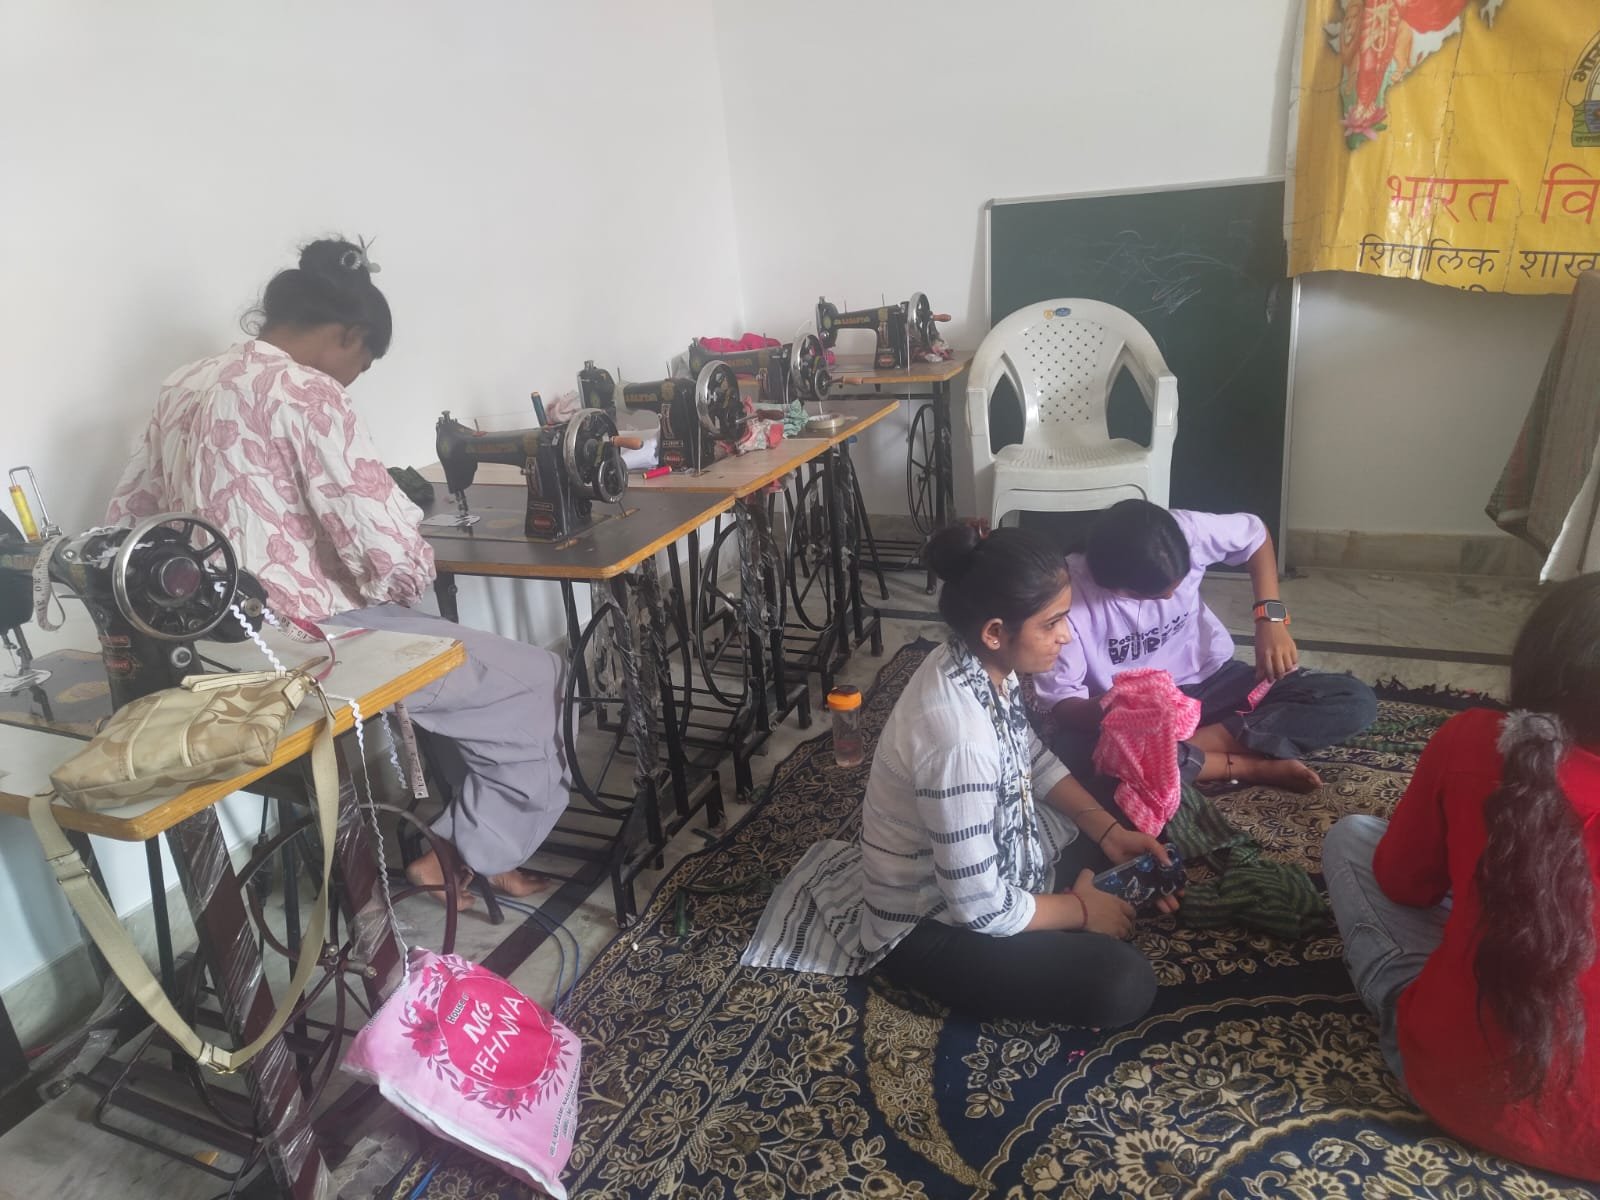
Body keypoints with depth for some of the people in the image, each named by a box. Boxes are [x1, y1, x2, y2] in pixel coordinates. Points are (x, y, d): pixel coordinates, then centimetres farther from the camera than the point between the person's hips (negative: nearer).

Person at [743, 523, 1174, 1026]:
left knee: (1137, 848, 16)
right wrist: (1080, 909, -13)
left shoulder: (981, 665, -11)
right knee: (1124, 987, -17)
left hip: (986, 853, 9)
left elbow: (1035, 760, 8)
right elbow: (980, 908, -29)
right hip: (933, 921, -9)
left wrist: (1108, 829, -3)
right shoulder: (958, 739, -37)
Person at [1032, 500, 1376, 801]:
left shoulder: (1186, 529, -18)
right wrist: (1097, 713, -42)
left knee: (1356, 701, -13)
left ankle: (1187, 745, -16)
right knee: (1074, 753, -39)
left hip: (1209, 682, 4)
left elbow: (1255, 535, 4)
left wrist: (1270, 617, -7)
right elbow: (1059, 701, -19)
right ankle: (1248, 765, -21)